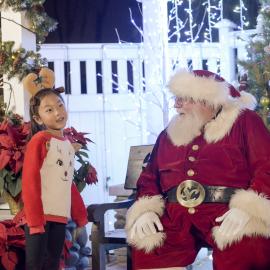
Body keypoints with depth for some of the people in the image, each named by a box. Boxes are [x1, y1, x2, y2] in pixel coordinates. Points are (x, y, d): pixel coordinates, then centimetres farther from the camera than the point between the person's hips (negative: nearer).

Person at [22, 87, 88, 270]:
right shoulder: (39, 140, -8)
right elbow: (29, 182, -13)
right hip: (40, 215, -7)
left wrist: (81, 216, 18)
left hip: (60, 216, 7)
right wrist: (35, 220, -19)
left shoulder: (68, 144, 14)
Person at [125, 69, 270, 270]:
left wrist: (246, 208, -18)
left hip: (228, 214, -4)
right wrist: (146, 210, 1)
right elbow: (149, 178, 23)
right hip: (176, 218, 4)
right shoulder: (169, 135, 24)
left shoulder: (244, 121, 9)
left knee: (244, 252, -35)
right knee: (145, 248, -24)